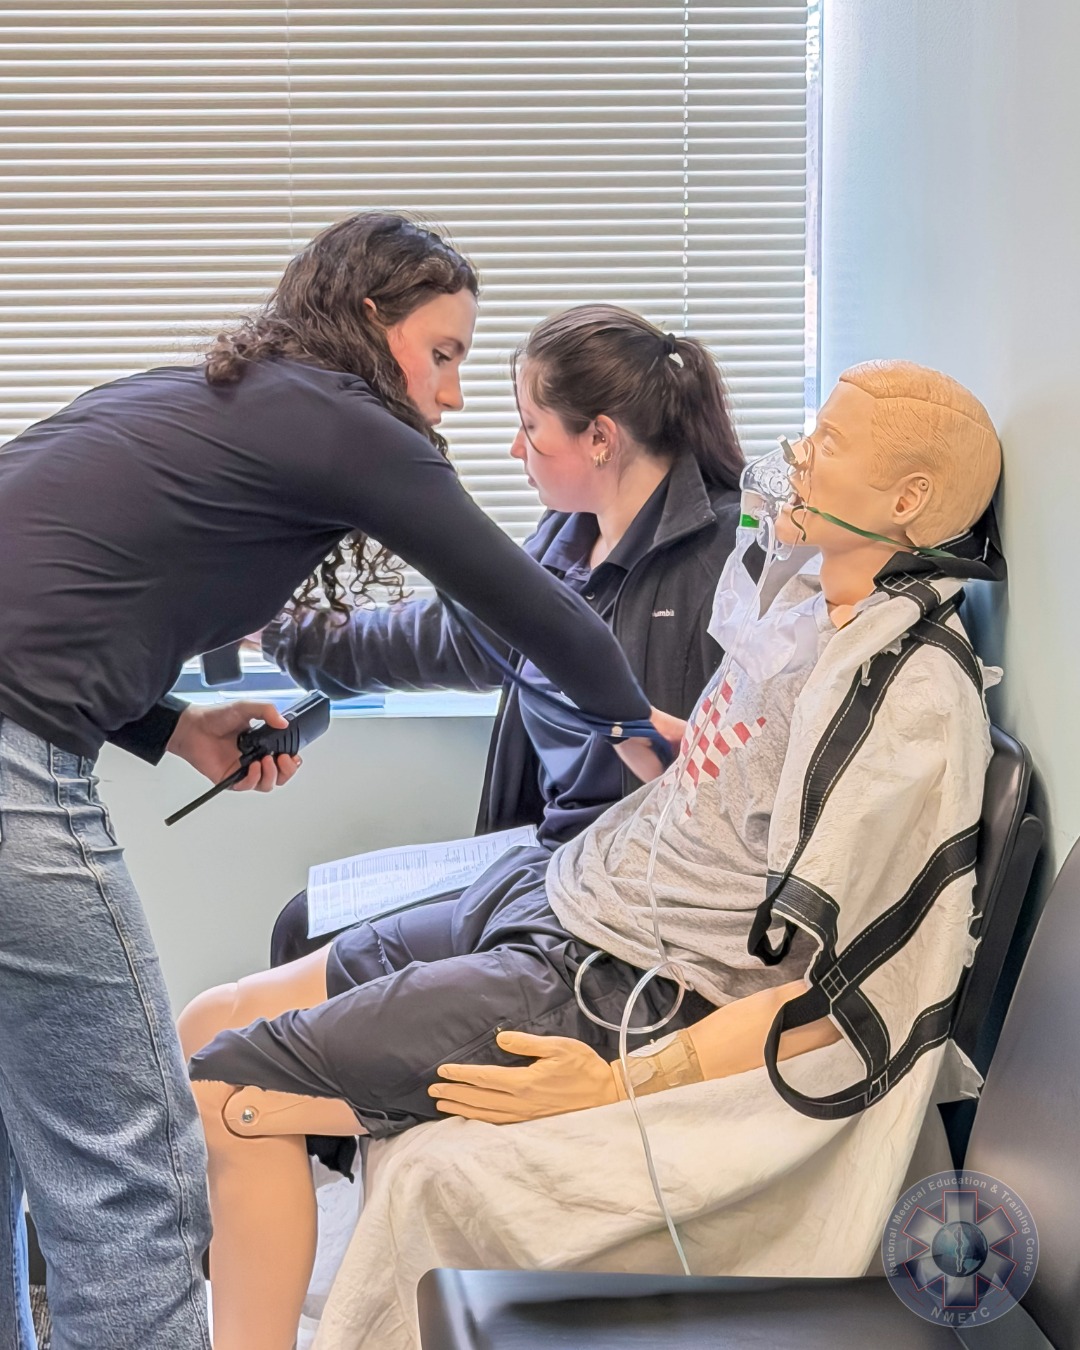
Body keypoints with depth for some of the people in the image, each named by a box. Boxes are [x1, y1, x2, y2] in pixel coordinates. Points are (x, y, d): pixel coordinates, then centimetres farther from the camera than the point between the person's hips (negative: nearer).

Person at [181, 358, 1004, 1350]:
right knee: (207, 1029, 8)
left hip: (619, 989, -9)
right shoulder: (799, 595, 7)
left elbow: (839, 989, -22)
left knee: (224, 1084, -13)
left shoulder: (914, 700, -20)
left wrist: (624, 1085, -22)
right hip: (546, 897, 9)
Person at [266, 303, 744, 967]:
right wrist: (292, 637, 36)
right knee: (311, 924, 5)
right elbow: (458, 630, 29)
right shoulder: (564, 540, 13)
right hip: (545, 849, 9)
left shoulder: (730, 548, -16)